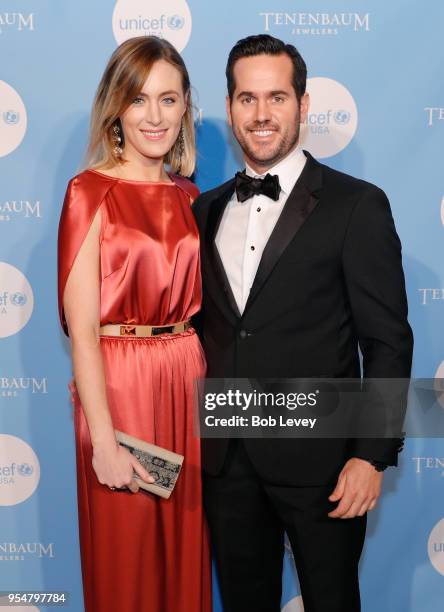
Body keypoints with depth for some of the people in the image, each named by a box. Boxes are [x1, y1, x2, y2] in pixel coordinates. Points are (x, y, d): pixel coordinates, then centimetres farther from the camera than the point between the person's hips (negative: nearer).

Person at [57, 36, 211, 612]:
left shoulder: (189, 196, 9)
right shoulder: (91, 192, -8)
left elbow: (195, 306, 11)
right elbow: (82, 328, -13)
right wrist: (103, 441, -17)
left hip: (189, 384, 5)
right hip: (119, 387, -5)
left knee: (186, 553, 16)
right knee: (125, 563, 9)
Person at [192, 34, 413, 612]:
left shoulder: (357, 205, -7)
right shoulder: (207, 209, 9)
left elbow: (388, 342, -8)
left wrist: (373, 455, -13)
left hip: (317, 456, -4)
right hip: (225, 456, 5)